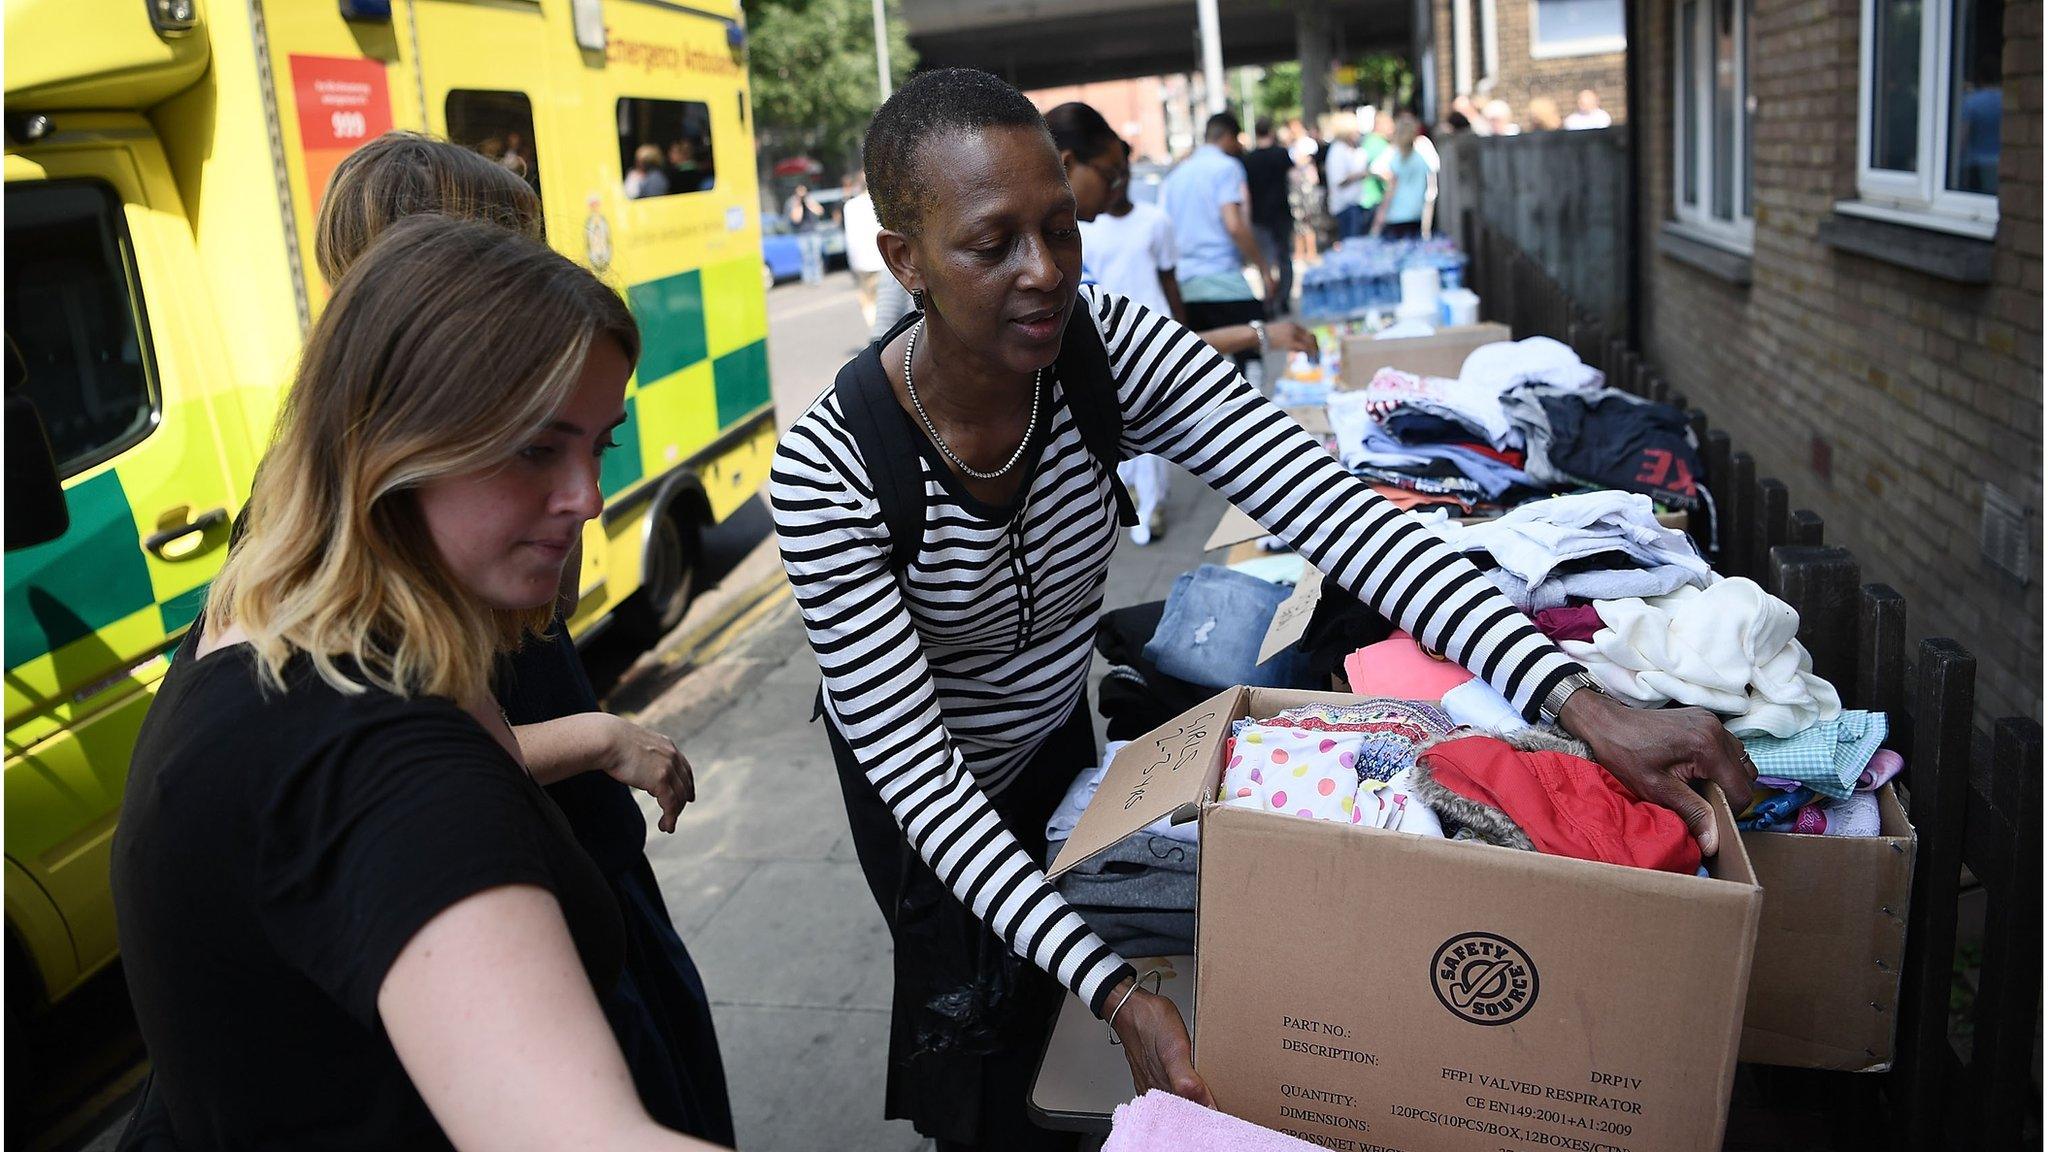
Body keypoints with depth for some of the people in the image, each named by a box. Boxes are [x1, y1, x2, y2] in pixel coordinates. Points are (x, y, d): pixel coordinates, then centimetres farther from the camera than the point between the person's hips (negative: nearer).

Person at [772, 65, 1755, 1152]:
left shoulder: (1113, 348, -26)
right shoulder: (826, 471, -35)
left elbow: (1329, 506, -34)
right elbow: (914, 766, -34)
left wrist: (1579, 703, -44)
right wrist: (1115, 992, -40)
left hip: (1058, 730, 4)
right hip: (927, 797, -3)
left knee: (1051, 994, 25)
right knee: (978, 1020, 15)